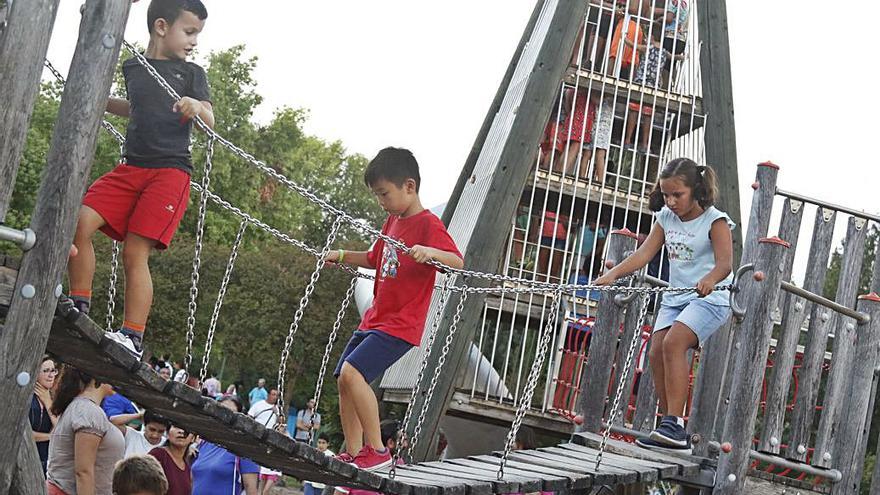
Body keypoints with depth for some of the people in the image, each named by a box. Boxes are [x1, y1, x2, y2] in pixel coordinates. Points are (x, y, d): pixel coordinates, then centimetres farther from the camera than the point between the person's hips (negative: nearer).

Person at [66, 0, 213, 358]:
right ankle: (78, 306, 0)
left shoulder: (191, 73, 7)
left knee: (135, 253, -13)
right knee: (79, 222, -13)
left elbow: (209, 121, -5)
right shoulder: (132, 68, 17)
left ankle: (133, 337, -10)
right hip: (131, 168, 4)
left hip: (170, 171, -4)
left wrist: (196, 108, -26)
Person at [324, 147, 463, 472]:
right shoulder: (393, 222, 16)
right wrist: (342, 256, 20)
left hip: (400, 325, -10)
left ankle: (377, 450, -15)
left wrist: (430, 252, -42)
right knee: (344, 379, 8)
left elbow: (458, 262, -24)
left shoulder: (428, 224, -11)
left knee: (352, 372, -23)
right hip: (374, 320, 10)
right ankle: (352, 455, 13)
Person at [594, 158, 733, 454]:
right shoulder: (667, 218, 9)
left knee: (673, 343, -26)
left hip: (709, 297, -7)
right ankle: (672, 430, -1)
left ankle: (674, 424, -26)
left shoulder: (715, 221, -10)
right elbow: (644, 253, 3)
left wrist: (709, 279, -45)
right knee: (657, 352, -9)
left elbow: (724, 262, -22)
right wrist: (613, 274, -11)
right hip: (675, 296, 7)